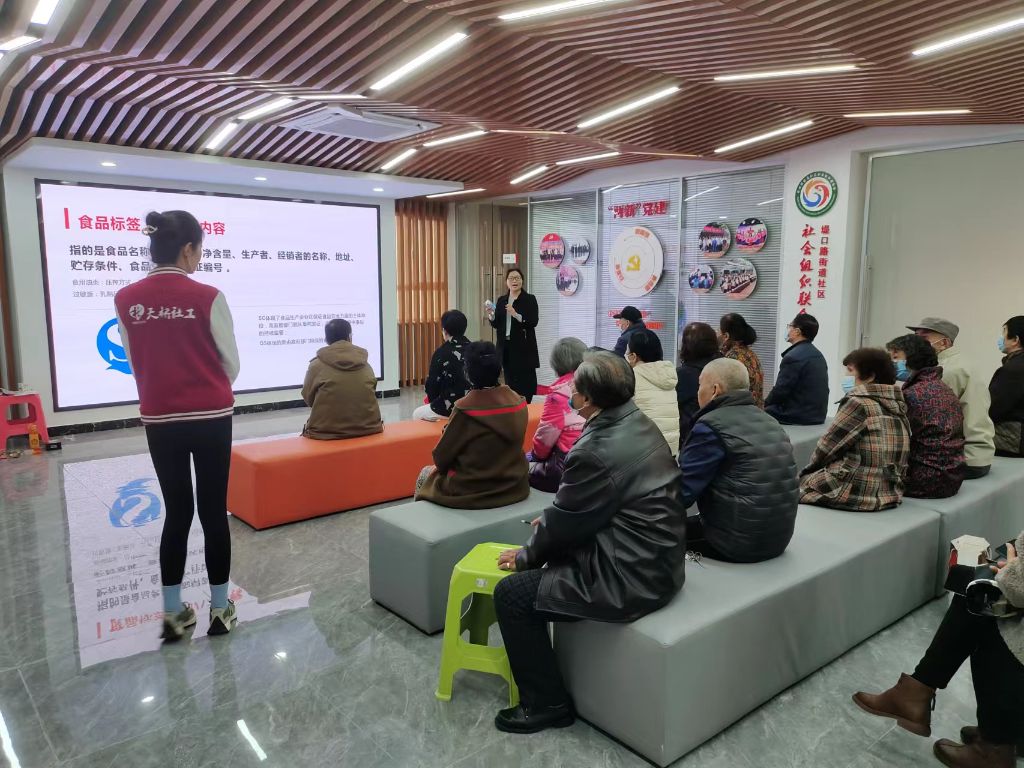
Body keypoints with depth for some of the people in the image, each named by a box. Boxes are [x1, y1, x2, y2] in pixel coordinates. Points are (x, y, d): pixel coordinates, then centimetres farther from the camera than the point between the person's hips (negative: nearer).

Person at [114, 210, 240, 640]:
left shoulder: (126, 300, -1)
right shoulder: (207, 298, -12)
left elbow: (135, 365, 7)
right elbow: (231, 365, -4)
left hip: (159, 421, 4)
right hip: (209, 419, -3)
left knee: (176, 511, 13)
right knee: (213, 511, 6)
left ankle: (173, 614, 20)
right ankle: (220, 610, 18)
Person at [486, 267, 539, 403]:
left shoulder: (530, 299, -2)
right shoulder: (501, 300, 12)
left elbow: (533, 322, -12)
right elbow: (497, 325, 13)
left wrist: (516, 315, -24)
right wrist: (491, 315, -7)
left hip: (523, 346, -4)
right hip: (506, 347, 5)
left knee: (525, 381, -5)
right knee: (510, 380, 7)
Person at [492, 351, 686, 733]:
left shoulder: (596, 450, -26)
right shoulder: (638, 423, 3)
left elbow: (564, 522, -14)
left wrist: (526, 555, 3)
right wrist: (553, 517, 12)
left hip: (631, 577, -10)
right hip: (656, 557, 10)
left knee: (510, 593, -3)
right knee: (553, 558, 25)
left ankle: (546, 702, 12)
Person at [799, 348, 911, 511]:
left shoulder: (859, 403, -14)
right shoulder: (895, 405, 8)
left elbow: (827, 447, -9)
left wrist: (809, 469, 11)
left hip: (856, 493, -8)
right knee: (810, 477, 22)